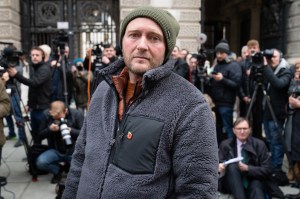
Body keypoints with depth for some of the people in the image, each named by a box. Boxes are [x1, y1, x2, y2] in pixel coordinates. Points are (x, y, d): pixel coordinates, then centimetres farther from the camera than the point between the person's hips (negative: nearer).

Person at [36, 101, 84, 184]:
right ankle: (58, 170, 9)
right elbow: (40, 136, -2)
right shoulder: (47, 114, -6)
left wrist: (71, 130, -31)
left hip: (74, 151, -2)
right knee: (40, 162, -26)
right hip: (56, 150, 2)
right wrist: (49, 129, -22)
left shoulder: (77, 114, -13)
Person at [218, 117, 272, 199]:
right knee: (232, 166, -29)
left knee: (256, 186, -34)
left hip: (253, 183, -1)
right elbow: (218, 163, 0)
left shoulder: (259, 144, 1)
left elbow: (267, 170, -3)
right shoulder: (226, 144, 3)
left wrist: (247, 168, -19)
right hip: (231, 185, 1)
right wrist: (220, 166, -24)